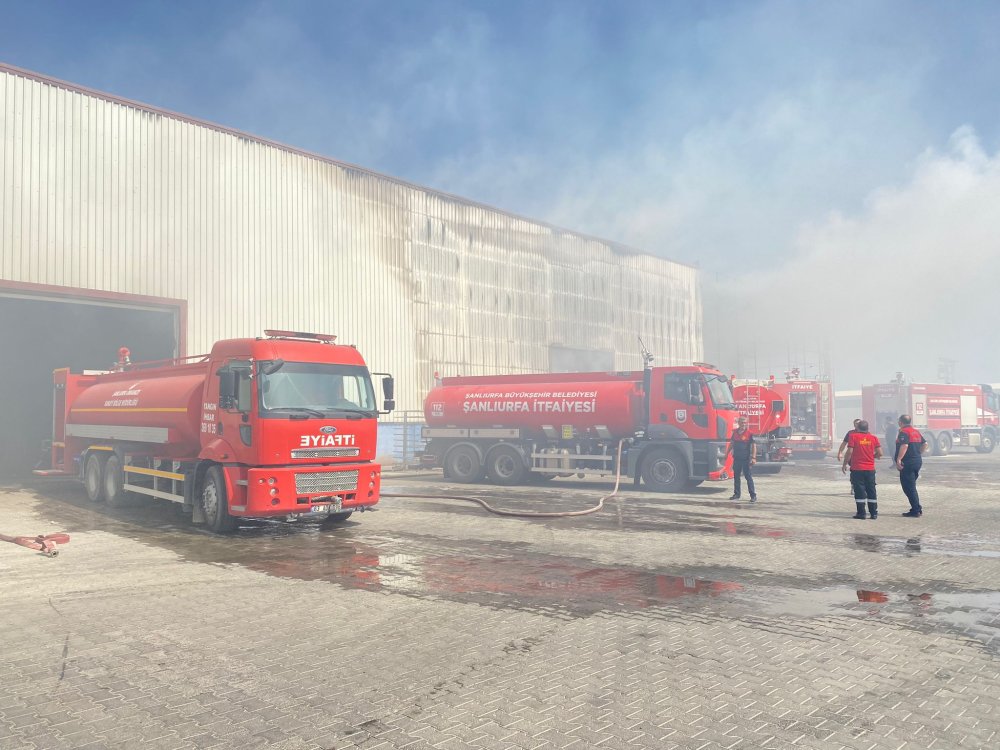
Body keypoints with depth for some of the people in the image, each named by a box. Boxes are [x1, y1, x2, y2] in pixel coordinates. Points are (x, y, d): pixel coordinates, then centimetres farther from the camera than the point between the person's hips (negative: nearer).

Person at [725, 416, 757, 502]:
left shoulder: (749, 433, -8)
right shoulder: (735, 432, 7)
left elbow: (754, 446, -9)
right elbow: (731, 444, 18)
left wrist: (753, 458, -16)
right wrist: (727, 454, 16)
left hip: (746, 459, -5)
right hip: (737, 458, 5)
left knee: (748, 477, -5)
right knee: (736, 476, 11)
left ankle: (753, 495, -1)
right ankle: (737, 494, 21)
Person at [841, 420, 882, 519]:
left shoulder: (853, 436, -6)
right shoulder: (873, 438, 4)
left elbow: (849, 452, -11)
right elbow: (880, 453, 1)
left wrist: (844, 464, -1)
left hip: (857, 469, -3)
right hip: (870, 469, 3)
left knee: (859, 491, 1)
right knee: (871, 491, 11)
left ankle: (861, 513, 1)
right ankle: (874, 513, 13)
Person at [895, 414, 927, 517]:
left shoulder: (903, 432, -13)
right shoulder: (916, 431, 14)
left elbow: (904, 446, -26)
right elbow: (925, 444, 18)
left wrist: (899, 459, -27)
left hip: (908, 463, -9)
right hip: (918, 461, 9)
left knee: (908, 487, -3)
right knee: (912, 486, 19)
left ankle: (915, 510, -3)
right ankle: (918, 508, 20)